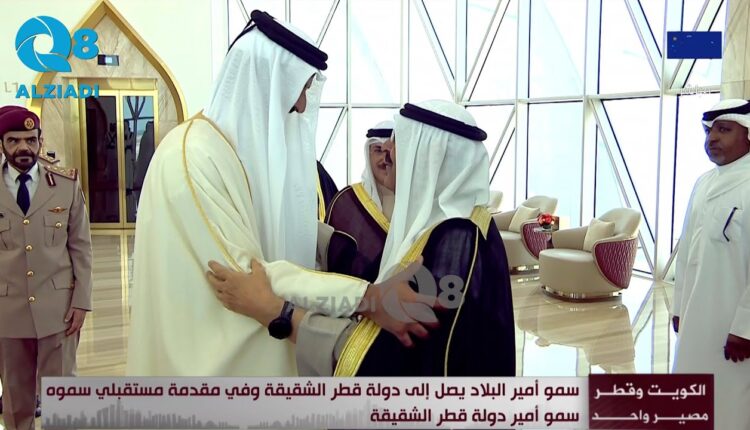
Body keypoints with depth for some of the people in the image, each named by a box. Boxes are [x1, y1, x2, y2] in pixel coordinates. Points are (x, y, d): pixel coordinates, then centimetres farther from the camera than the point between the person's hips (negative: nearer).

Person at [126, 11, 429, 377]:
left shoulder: (258, 146, 7)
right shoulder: (192, 157, -22)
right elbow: (244, 276, -27)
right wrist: (365, 296, -30)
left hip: (258, 344, 9)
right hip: (211, 353, -8)